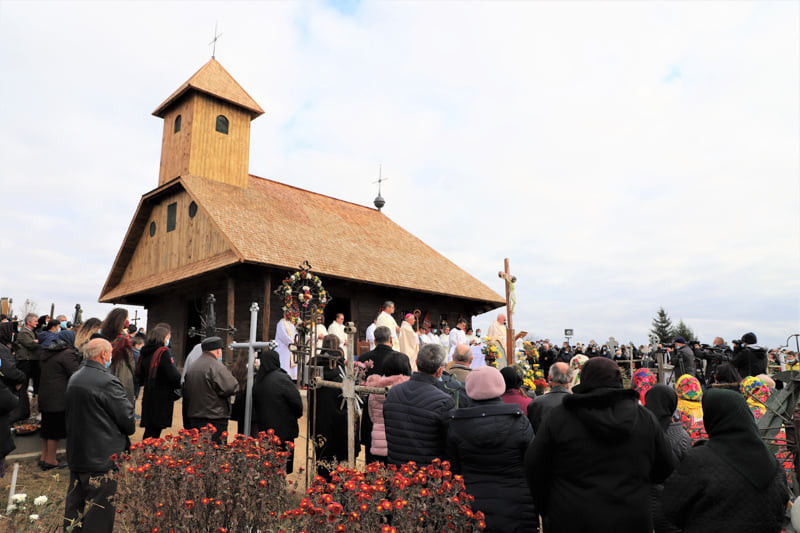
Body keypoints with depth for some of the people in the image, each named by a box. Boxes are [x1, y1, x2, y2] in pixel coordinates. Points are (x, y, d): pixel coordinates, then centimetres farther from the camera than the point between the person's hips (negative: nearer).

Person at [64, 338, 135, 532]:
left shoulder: (74, 378, 7)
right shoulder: (107, 381, -20)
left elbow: (71, 413, 17)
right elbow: (128, 419, -15)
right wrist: (129, 430, 6)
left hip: (75, 456, 9)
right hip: (102, 458, -9)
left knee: (74, 507, 19)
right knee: (99, 516, 1)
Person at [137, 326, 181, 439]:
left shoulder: (144, 353, 8)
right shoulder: (164, 352, -14)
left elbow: (139, 376, 16)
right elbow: (174, 375, -20)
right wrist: (179, 387, -3)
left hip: (148, 396, 7)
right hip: (162, 397, -7)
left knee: (149, 431, 15)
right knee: (154, 432, -2)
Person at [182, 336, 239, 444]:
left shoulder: (192, 367, 12)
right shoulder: (216, 366, -16)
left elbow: (186, 394, 18)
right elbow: (232, 387, -18)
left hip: (193, 419, 9)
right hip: (214, 420, -8)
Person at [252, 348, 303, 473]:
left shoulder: (257, 379, 4)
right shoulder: (281, 378, -16)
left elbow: (254, 405, 11)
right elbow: (296, 400, -15)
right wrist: (298, 414, 3)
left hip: (264, 428, 6)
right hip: (284, 429, -6)